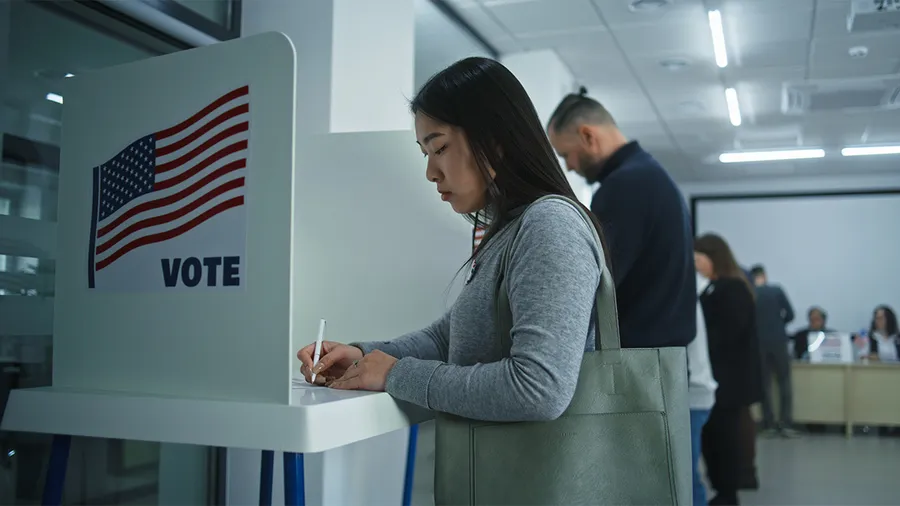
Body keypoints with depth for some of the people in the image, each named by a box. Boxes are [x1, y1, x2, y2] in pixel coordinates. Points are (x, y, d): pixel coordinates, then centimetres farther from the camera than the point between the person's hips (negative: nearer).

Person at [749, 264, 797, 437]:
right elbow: (790, 315, -3)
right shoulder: (777, 290, -2)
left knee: (764, 384, 7)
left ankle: (769, 425, 5)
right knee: (785, 382, 7)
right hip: (779, 341, -1)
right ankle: (786, 424, 1)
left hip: (759, 343, 1)